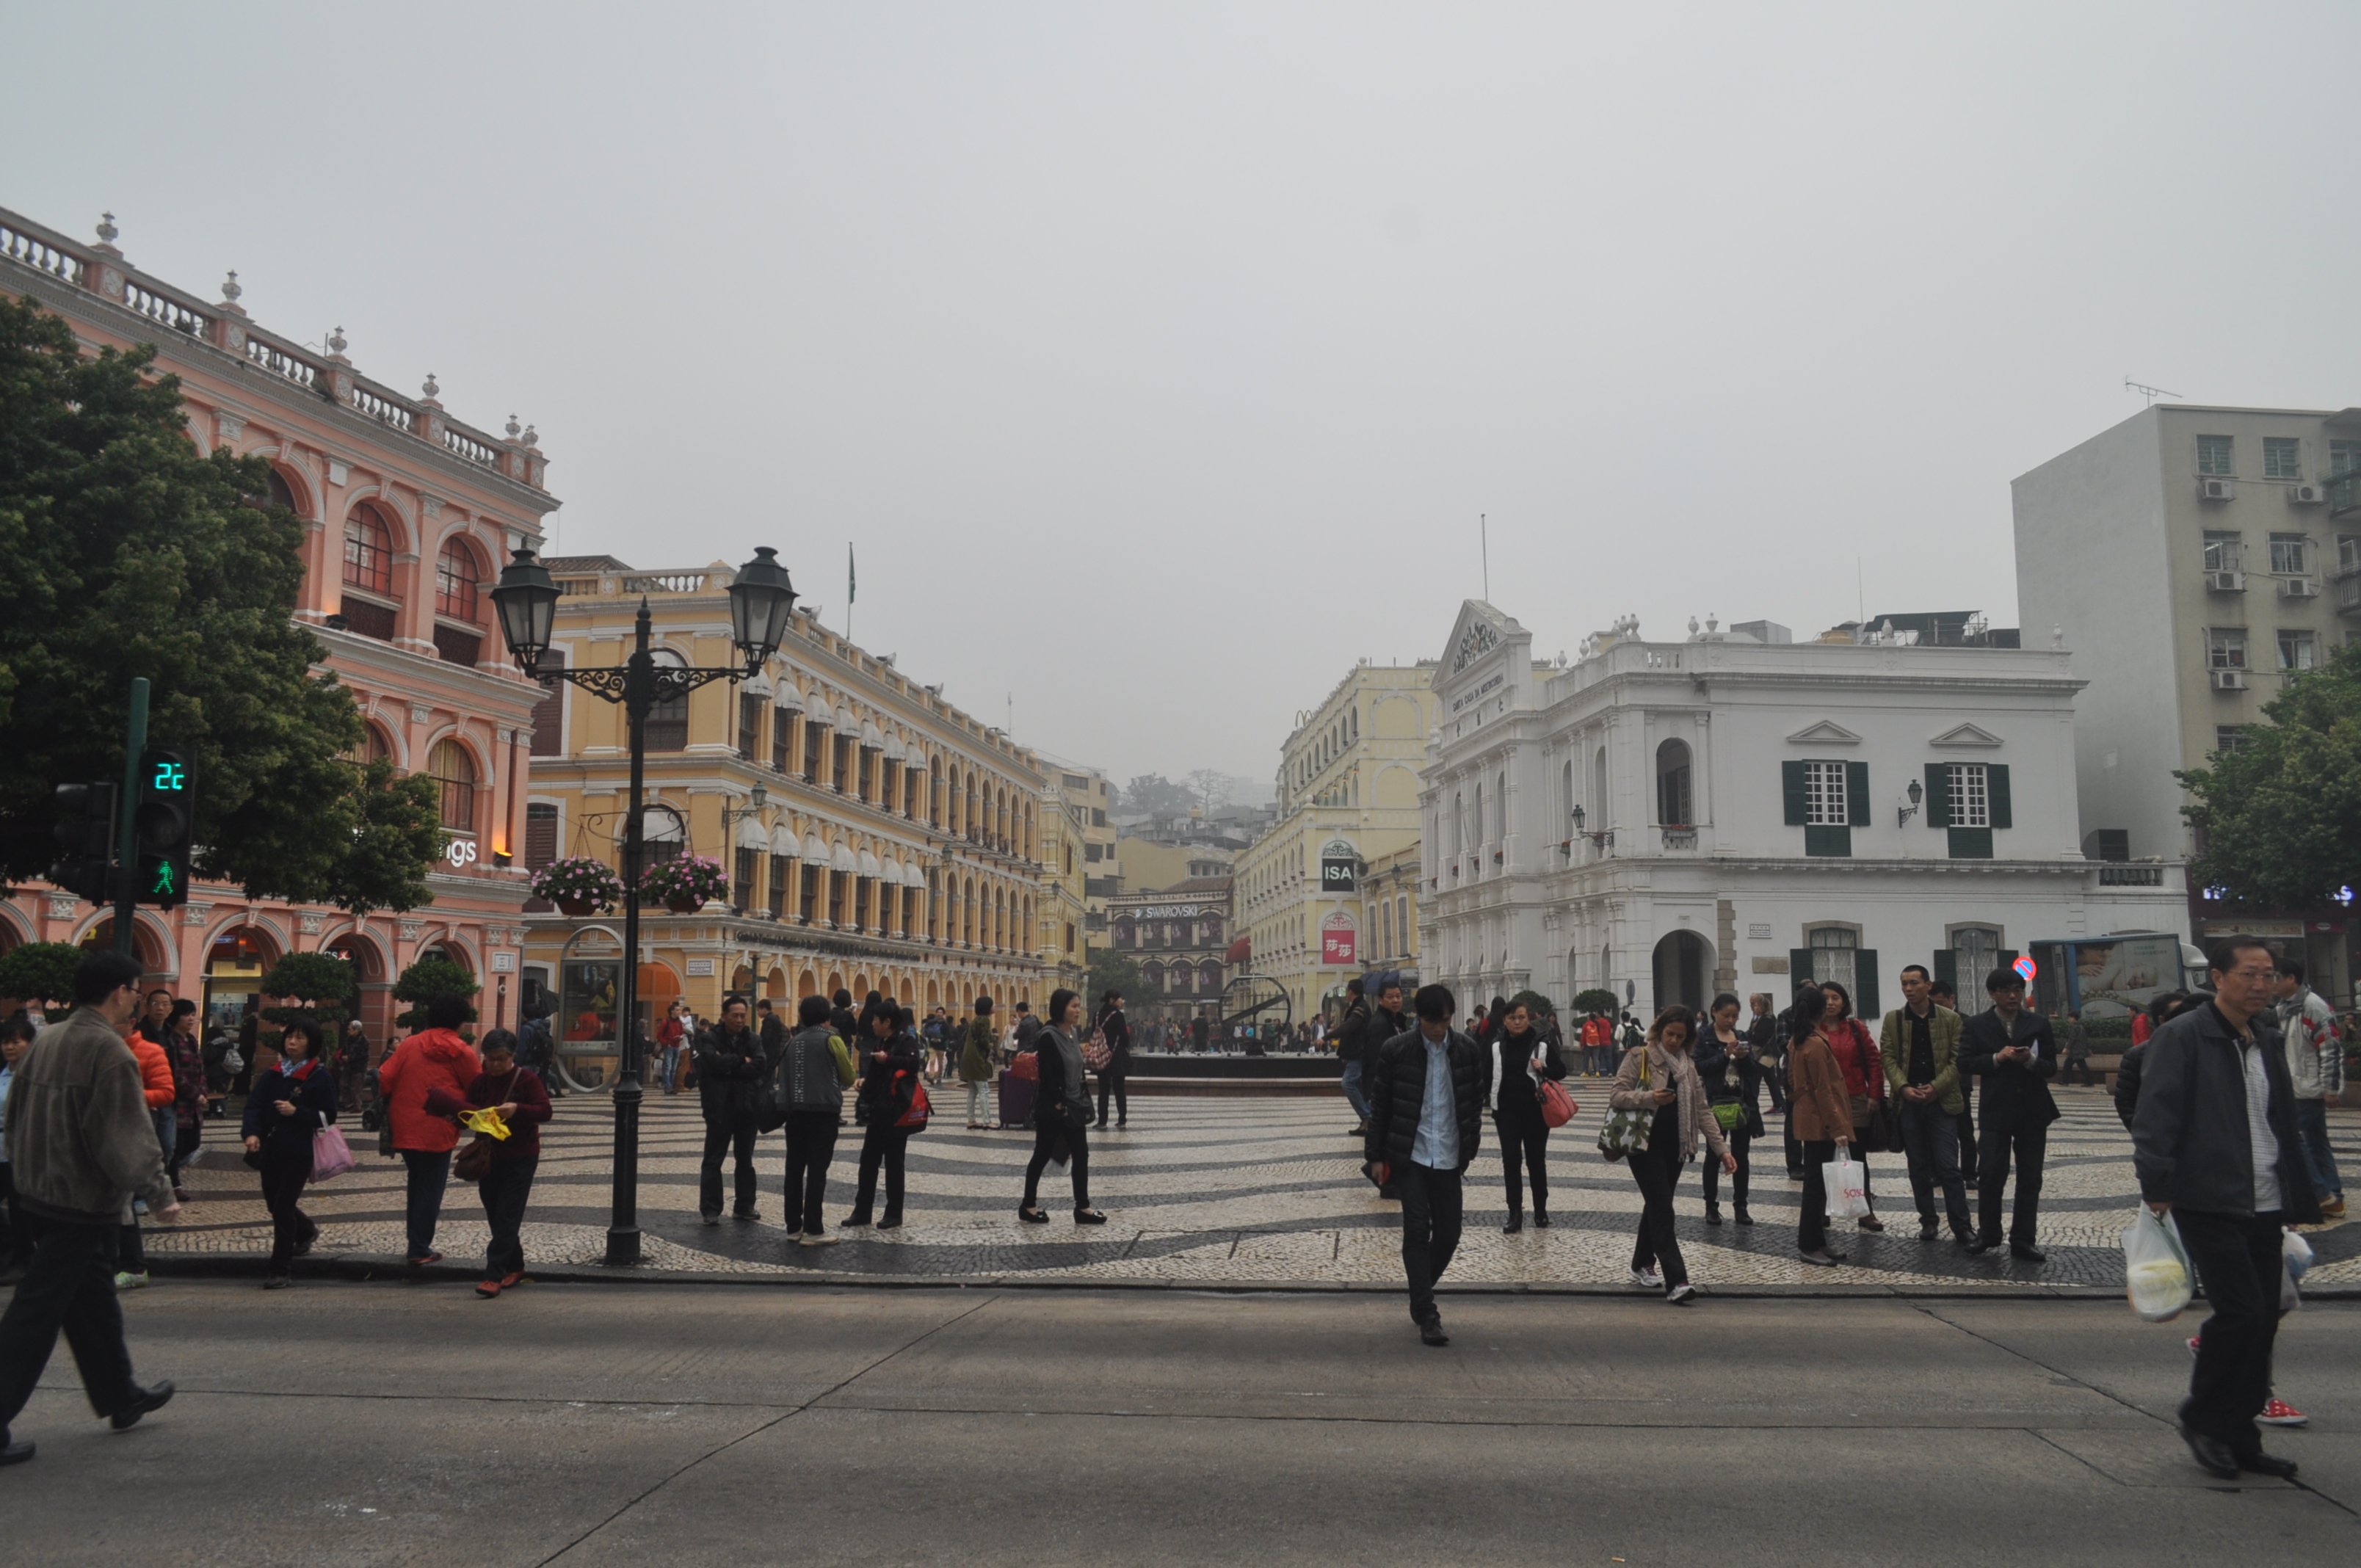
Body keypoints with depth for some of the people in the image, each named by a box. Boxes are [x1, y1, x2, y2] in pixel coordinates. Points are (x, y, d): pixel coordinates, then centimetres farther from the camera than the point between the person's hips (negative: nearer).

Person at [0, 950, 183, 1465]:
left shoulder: (45, 1039, 6)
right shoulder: (109, 1050, -20)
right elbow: (129, 1136, -21)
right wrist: (159, 1195, -14)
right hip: (82, 1201, -9)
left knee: (94, 1299, 19)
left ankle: (120, 1397, 32)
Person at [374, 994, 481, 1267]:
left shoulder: (409, 1045, 4)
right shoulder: (460, 1051, -6)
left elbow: (384, 1080, 0)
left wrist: (397, 1105, 15)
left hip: (405, 1129, 5)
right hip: (437, 1131, -5)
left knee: (416, 1184, 20)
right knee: (430, 1189, 4)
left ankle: (416, 1243, 26)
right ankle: (420, 1251, 3)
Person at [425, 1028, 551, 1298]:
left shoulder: (527, 1079, -9)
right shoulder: (479, 1081, 4)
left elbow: (545, 1111, -14)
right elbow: (464, 1108, 4)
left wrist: (517, 1109, -29)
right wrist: (469, 1114, -19)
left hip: (520, 1159, -5)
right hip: (488, 1157, 6)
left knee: (507, 1218, -7)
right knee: (495, 1217, 11)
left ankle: (494, 1275, -7)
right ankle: (515, 1268, 24)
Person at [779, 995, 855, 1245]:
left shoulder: (793, 1042, 10)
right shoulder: (832, 1040, -3)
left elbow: (782, 1076, 12)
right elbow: (849, 1077, 2)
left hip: (796, 1110, 5)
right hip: (824, 1110, -5)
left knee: (795, 1168, 10)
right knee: (817, 1170, -3)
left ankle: (794, 1226, 15)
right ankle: (813, 1230, -3)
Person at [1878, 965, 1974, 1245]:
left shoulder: (1950, 1019, 1)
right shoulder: (1893, 1020, 6)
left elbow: (1957, 1059, -2)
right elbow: (1888, 1058, 2)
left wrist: (1935, 1087, -14)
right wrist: (1903, 1087, -12)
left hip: (1942, 1101, -2)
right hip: (1908, 1102, 2)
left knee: (1948, 1166, -5)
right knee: (1918, 1167, 8)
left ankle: (1961, 1226, 1)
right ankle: (1928, 1221, 16)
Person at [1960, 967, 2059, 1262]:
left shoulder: (2039, 1024, 3)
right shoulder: (1978, 1025, 1)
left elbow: (2051, 1068, 2)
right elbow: (1966, 1061, -3)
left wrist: (2030, 1060, -19)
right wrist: (1997, 1058, -17)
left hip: (2033, 1110, 2)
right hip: (1996, 1110, -2)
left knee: (2030, 1179, 5)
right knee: (1991, 1175, -3)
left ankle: (2022, 1240, 13)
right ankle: (1988, 1233, 15)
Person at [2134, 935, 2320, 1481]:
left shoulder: (2267, 1042, 15)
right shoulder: (2182, 1037, -8)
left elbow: (2284, 1126, 21)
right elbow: (2155, 1115, -13)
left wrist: (2300, 1199, 18)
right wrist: (2157, 1185, -19)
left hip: (2264, 1209, 8)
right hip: (2209, 1205, -7)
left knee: (2263, 1321, 8)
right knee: (2241, 1312, -12)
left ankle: (2239, 1436, 18)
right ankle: (2202, 1420, 6)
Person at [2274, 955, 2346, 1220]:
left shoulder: (2313, 1007, -16)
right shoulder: (2283, 1008, 13)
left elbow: (2331, 1047, -19)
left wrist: (2332, 1087, -18)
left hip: (2309, 1090, -10)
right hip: (2292, 1089, 10)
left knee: (2293, 1140, -9)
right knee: (2316, 1143, 12)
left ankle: (2322, 1194, -1)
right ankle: (2333, 1199, 18)